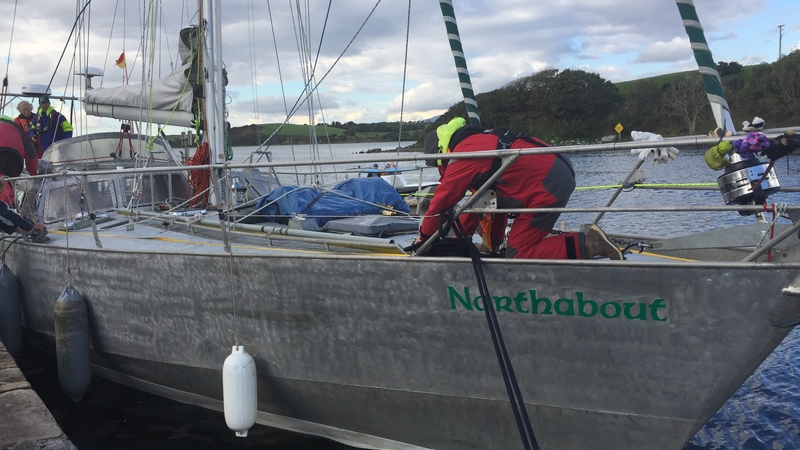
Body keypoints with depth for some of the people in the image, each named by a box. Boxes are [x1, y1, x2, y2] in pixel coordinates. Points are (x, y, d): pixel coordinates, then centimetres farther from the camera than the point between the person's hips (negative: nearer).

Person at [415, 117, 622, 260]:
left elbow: (442, 202, -4)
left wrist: (424, 236, 11)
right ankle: (492, 247, 21)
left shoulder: (463, 155, -9)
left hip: (548, 187, -10)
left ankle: (588, 244, -10)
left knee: (517, 256, -4)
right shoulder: (478, 141, 20)